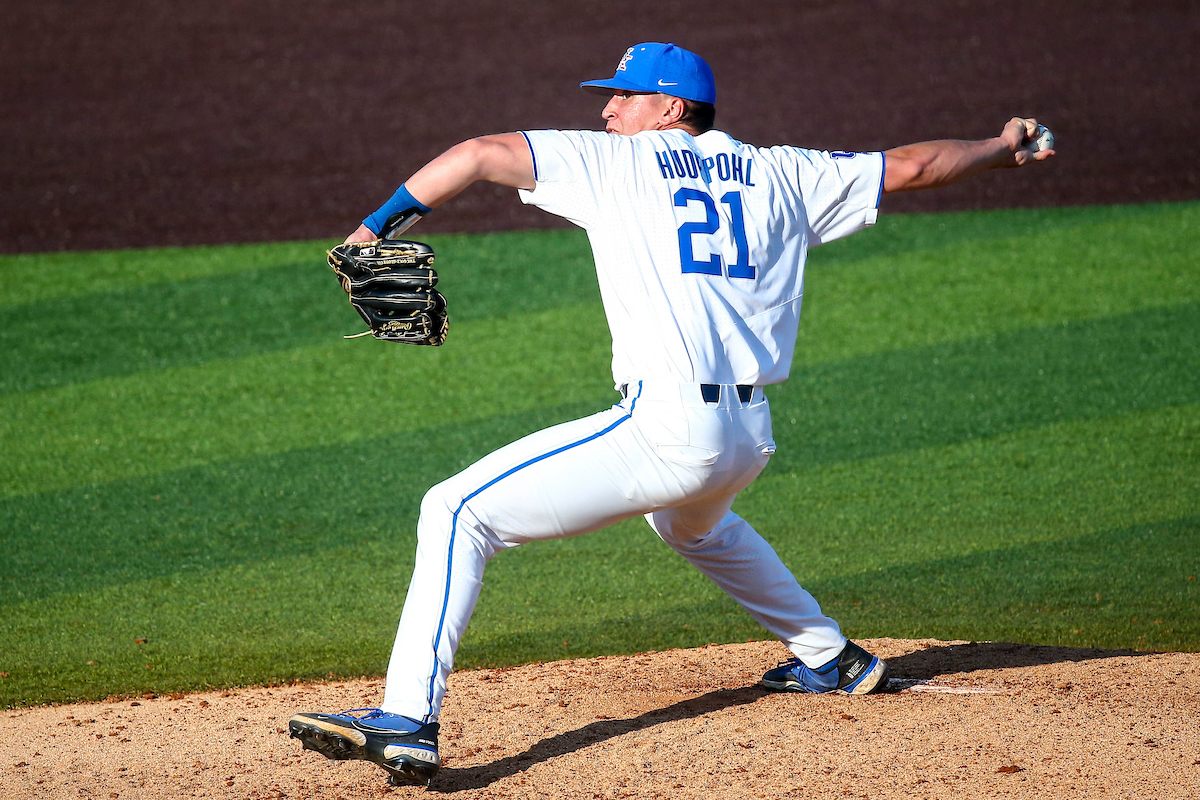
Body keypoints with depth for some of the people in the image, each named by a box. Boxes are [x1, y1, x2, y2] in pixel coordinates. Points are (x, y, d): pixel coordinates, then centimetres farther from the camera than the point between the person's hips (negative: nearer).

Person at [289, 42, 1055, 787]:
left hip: (668, 430, -7)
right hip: (752, 439, 7)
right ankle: (832, 659, 48)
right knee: (691, 523, 42)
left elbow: (480, 154, -3)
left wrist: (374, 227, 0)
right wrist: (1003, 149, 39)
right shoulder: (779, 174, 16)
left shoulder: (613, 162, 5)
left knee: (458, 511, -7)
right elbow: (909, 167, 23)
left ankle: (408, 720, -23)